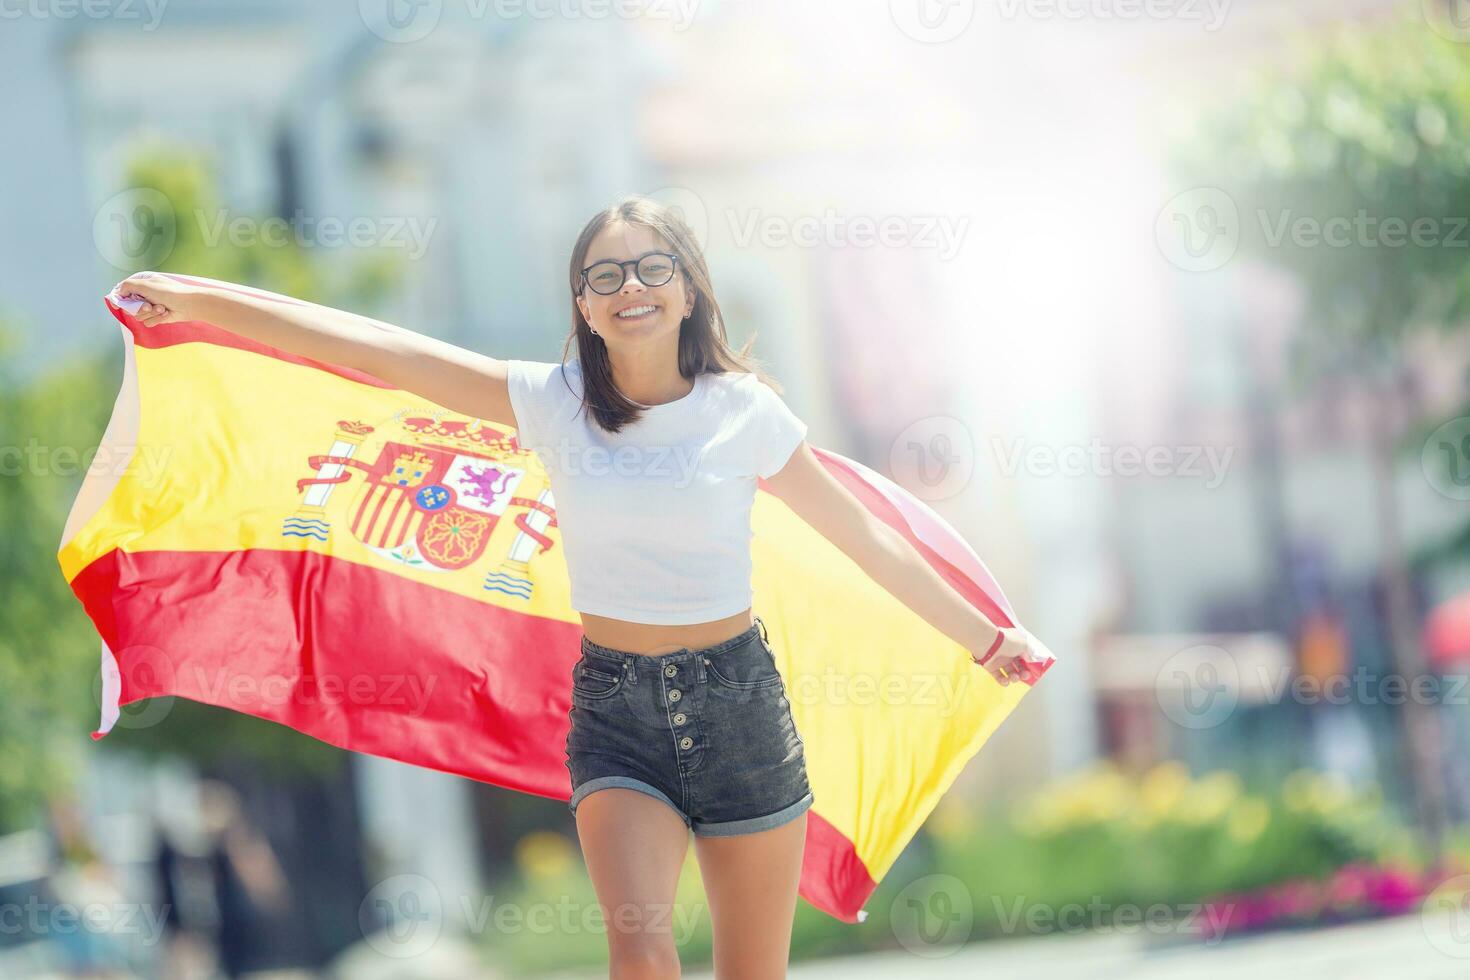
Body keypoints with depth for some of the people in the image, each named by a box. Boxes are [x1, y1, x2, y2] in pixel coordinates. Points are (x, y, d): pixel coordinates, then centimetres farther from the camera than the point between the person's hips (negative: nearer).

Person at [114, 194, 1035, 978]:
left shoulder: (744, 412, -4)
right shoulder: (555, 403, -3)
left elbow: (868, 538, 6)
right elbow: (376, 350, -8)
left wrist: (986, 638, 13)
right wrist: (200, 300, -11)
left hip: (737, 703, 0)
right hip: (615, 705, 0)